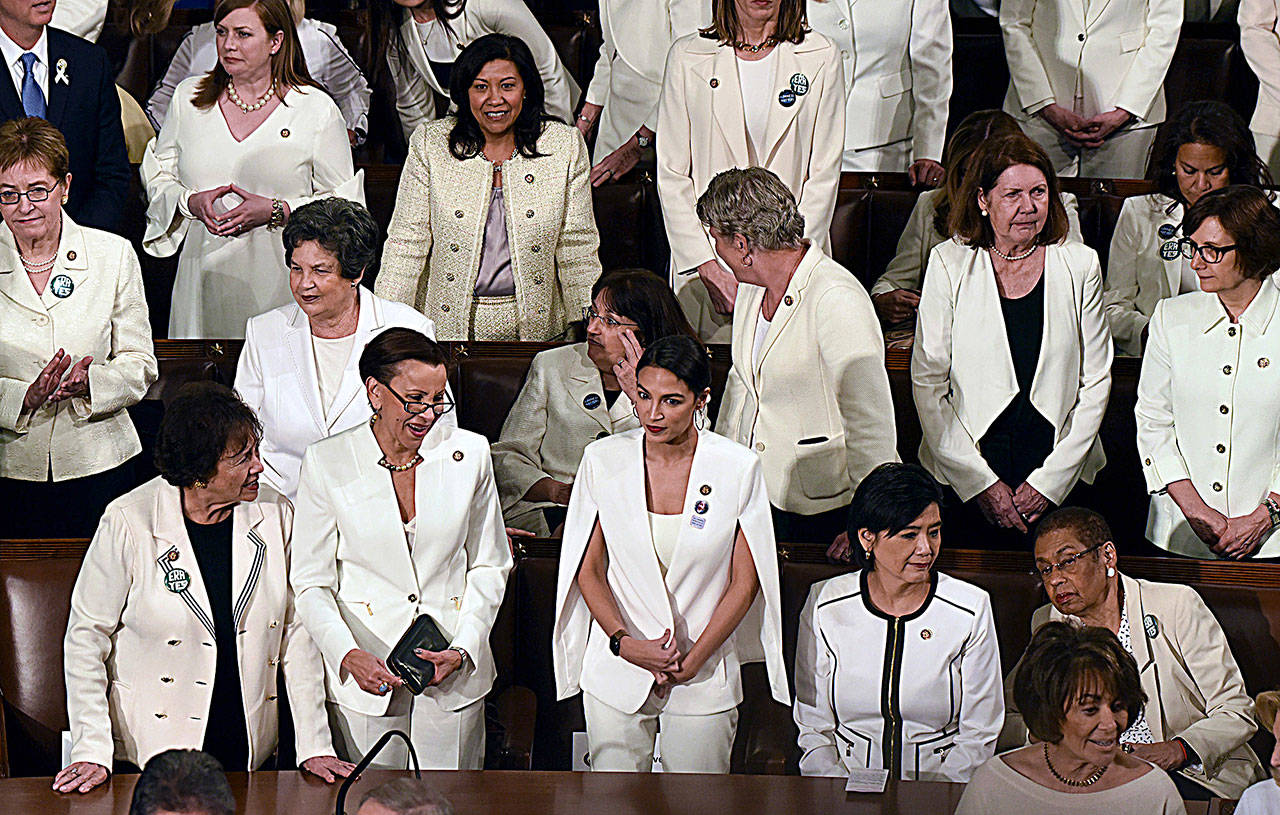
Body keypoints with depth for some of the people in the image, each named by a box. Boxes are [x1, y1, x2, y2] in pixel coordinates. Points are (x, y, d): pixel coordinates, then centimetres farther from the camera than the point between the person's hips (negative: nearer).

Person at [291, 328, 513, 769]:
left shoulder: (469, 454, 2)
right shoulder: (327, 462, -4)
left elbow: (489, 567, 8)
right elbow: (311, 583, -1)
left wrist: (463, 649, -6)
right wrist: (347, 654, -18)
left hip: (453, 676, 2)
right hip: (363, 676, -1)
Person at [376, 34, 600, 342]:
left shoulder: (565, 146, 3)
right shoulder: (429, 144, 1)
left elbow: (577, 248, 7)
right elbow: (407, 242, 2)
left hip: (533, 326, 0)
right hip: (449, 325, 0)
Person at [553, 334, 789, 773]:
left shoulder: (738, 468, -7)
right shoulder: (603, 460, -3)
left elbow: (744, 584, -3)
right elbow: (587, 569, 2)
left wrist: (691, 663, -9)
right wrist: (624, 642, -13)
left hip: (704, 677, -1)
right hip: (615, 674, 1)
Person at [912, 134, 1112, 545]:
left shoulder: (1079, 265, 4)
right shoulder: (949, 264, 0)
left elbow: (1096, 383, 4)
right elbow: (927, 381, -1)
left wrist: (1051, 480, -5)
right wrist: (980, 481, -8)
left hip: (1062, 477, 1)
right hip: (961, 478, -1)